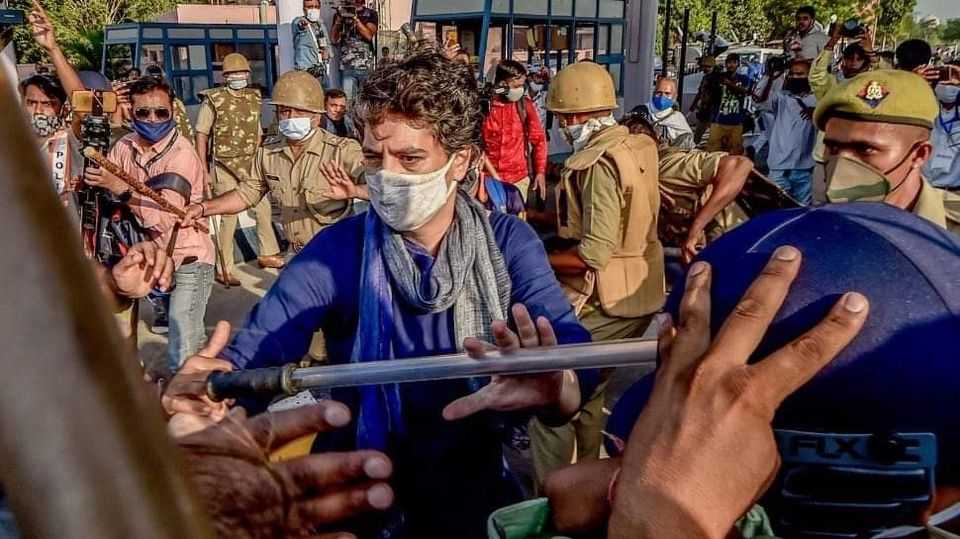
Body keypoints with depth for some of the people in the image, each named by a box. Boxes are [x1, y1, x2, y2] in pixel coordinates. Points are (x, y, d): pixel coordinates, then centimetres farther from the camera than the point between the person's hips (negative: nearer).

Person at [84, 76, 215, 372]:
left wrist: (120, 187, -33)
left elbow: (165, 217, -27)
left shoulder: (181, 154, -18)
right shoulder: (126, 146, 2)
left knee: (183, 356, -9)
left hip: (187, 259, -6)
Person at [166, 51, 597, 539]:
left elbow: (569, 347, -21)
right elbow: (251, 357, -17)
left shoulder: (508, 243, -7)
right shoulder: (335, 252, -9)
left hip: (476, 484, 1)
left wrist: (555, 388, -44)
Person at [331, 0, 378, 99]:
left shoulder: (371, 14, 10)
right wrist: (338, 19, -8)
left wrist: (355, 18, -17)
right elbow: (334, 40, 5)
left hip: (366, 66, 0)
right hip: (347, 66, 0)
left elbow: (369, 35, -7)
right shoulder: (342, 13, 13)